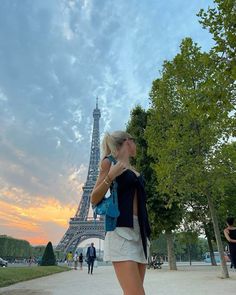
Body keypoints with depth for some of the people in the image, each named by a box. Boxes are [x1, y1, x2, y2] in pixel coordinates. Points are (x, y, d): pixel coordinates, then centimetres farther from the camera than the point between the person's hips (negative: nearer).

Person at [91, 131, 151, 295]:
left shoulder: (134, 170, 23)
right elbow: (94, 200, -1)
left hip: (140, 230, 7)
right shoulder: (110, 162, 3)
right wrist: (109, 177, -16)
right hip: (121, 229, -7)